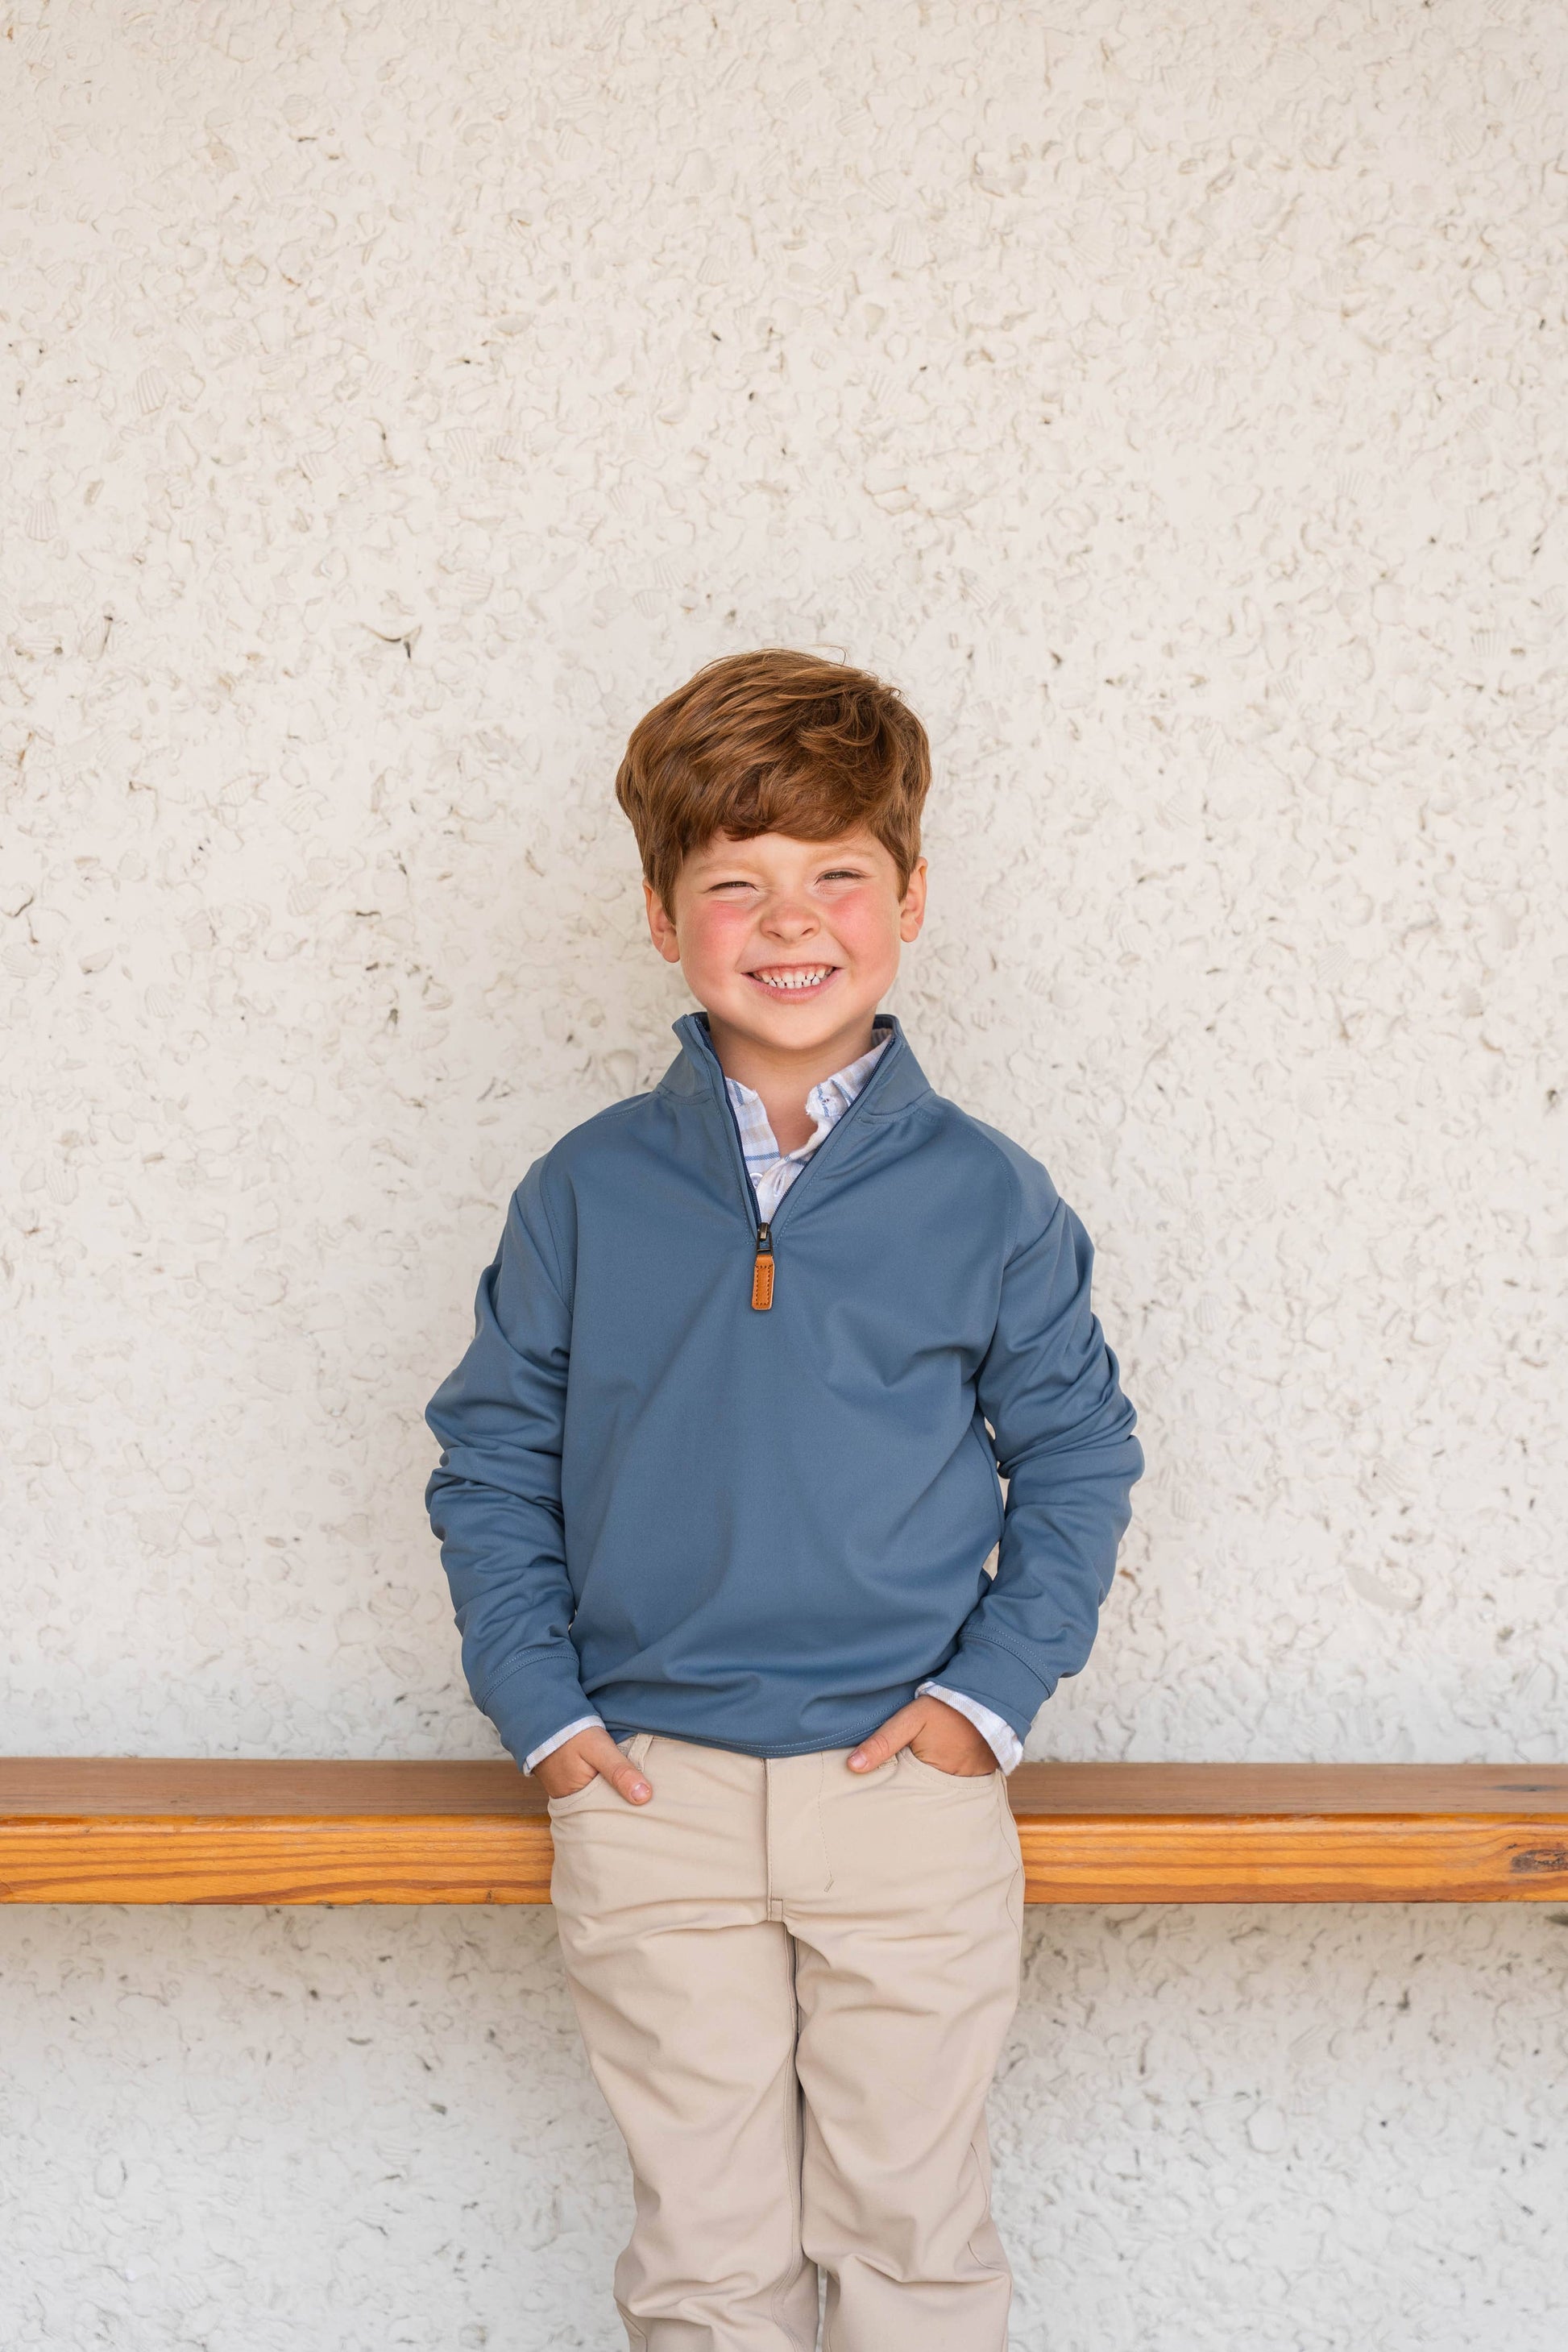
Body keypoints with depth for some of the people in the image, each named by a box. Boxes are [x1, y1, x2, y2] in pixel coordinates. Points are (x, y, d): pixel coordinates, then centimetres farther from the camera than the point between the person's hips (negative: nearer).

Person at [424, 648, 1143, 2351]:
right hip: (651, 1797, 1)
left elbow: (1078, 1455, 8)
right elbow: (490, 1462, 9)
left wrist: (995, 1691, -2)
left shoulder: (986, 1197, 0)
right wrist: (539, 1707, -1)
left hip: (909, 1785, 0)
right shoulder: (586, 1193, 2)